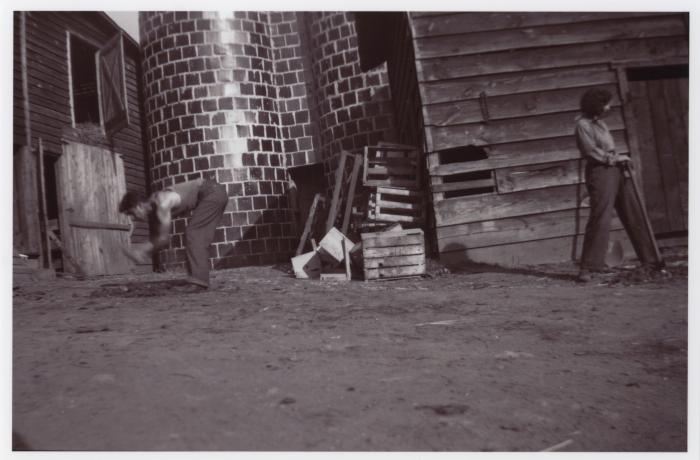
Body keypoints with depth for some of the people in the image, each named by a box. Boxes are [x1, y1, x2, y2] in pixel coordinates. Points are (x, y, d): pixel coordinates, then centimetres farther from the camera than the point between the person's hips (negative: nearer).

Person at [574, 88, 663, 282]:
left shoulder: (601, 123, 20)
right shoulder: (583, 124, -6)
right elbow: (592, 151, -14)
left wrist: (621, 159, 5)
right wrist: (615, 157, -8)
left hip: (617, 172, 9)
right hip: (600, 172, -9)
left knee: (636, 216, 10)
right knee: (599, 219, -14)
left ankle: (650, 261, 20)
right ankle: (588, 268, -9)